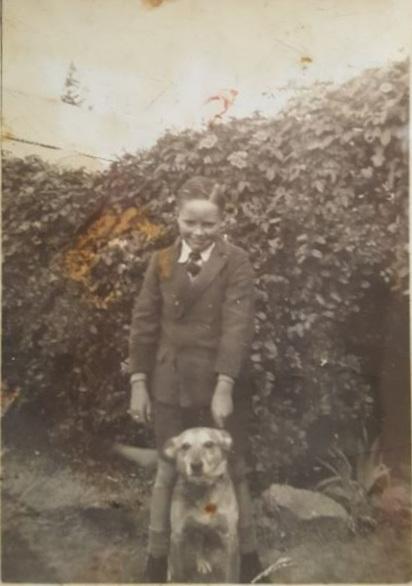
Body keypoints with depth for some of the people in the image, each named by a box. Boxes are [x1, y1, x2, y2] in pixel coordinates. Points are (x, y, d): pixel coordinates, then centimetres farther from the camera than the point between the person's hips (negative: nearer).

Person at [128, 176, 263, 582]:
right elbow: (144, 323, 3)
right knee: (168, 472, 14)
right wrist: (139, 382, 0)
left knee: (231, 471, 12)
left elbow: (238, 326, -14)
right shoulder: (161, 262, 2)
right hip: (170, 384, 2)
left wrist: (224, 388, -19)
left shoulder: (236, 262, -7)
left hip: (220, 384, -2)